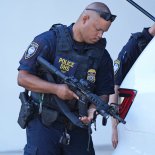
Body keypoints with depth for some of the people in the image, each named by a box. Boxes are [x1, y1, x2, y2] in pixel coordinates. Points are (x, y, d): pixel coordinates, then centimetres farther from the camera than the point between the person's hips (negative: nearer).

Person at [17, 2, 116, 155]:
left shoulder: (101, 54, 4)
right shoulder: (49, 41, -7)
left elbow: (103, 93, 6)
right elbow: (22, 77, -9)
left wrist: (92, 109, -16)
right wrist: (56, 89, -19)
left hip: (78, 126, 4)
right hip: (43, 124, -3)